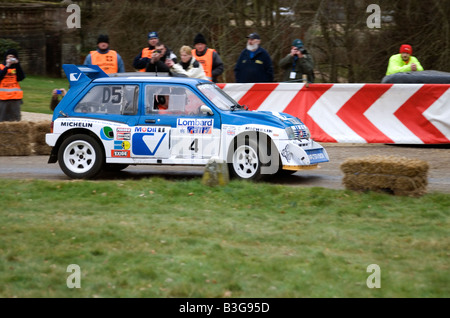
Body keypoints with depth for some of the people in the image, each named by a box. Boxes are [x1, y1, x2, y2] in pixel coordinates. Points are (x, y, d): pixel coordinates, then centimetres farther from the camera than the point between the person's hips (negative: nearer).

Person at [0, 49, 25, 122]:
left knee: (15, 120, -2)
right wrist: (7, 66, -17)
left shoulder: (17, 68, 12)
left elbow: (21, 77, -6)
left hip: (15, 97, 2)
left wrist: (17, 64, -11)